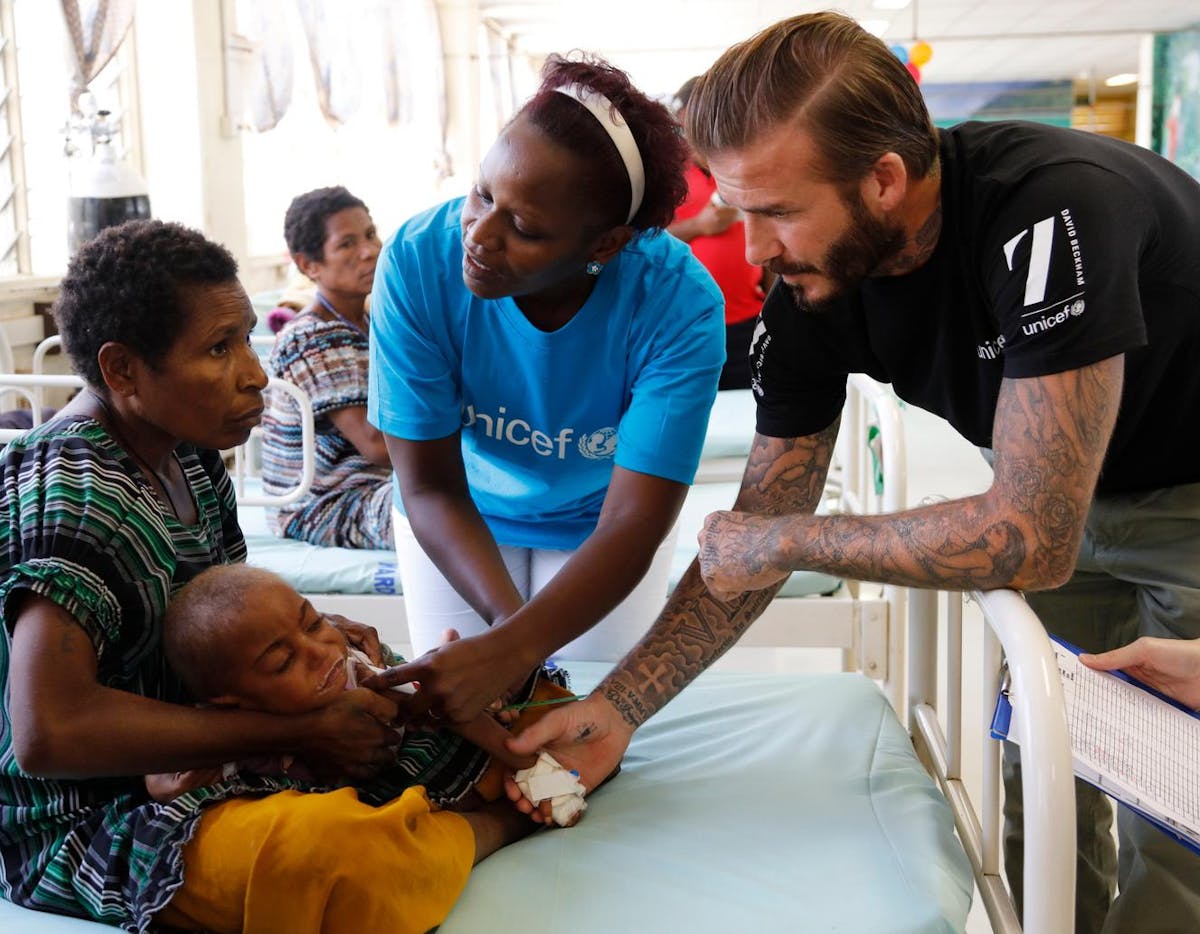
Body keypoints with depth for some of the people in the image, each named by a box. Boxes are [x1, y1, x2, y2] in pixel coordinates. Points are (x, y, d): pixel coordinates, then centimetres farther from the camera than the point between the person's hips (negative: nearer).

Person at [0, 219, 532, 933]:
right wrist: (297, 734, -27)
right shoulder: (74, 498, -23)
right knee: (340, 853, -33)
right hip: (83, 822, -10)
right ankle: (505, 818, -9)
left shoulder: (188, 458, 6)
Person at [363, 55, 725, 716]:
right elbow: (431, 489, -23)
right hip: (459, 521, 1)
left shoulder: (678, 303, -34)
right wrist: (507, 616, -38)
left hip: (597, 524, -1)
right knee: (451, 717, 10)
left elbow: (629, 526, -34)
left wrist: (511, 649, -48)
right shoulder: (418, 261, -30)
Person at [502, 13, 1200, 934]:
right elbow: (754, 538, -12)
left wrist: (782, 541, -28)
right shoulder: (808, 295, -18)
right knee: (1040, 788, 11)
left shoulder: (1053, 211, -39)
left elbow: (1032, 537, -38)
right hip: (1069, 493, 5)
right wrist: (617, 708, -20)